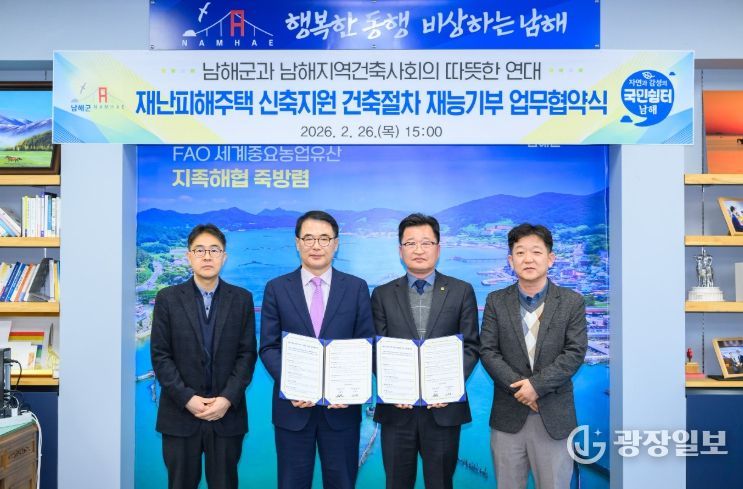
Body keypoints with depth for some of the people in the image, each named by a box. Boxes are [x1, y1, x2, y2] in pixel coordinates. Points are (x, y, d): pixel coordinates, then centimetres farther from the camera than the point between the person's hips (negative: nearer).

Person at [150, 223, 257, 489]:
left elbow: (247, 354, 0)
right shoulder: (167, 298, 2)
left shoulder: (242, 299, 3)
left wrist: (227, 399, -11)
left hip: (228, 413, 0)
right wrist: (187, 399, -11)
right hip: (180, 413, 0)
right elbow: (160, 355, -2)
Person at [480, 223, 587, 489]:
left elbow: (575, 353, -7)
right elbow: (487, 351, -2)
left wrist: (537, 384, -16)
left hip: (554, 416, -1)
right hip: (508, 415, 1)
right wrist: (518, 388, -14)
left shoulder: (572, 302, 0)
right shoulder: (496, 301, 3)